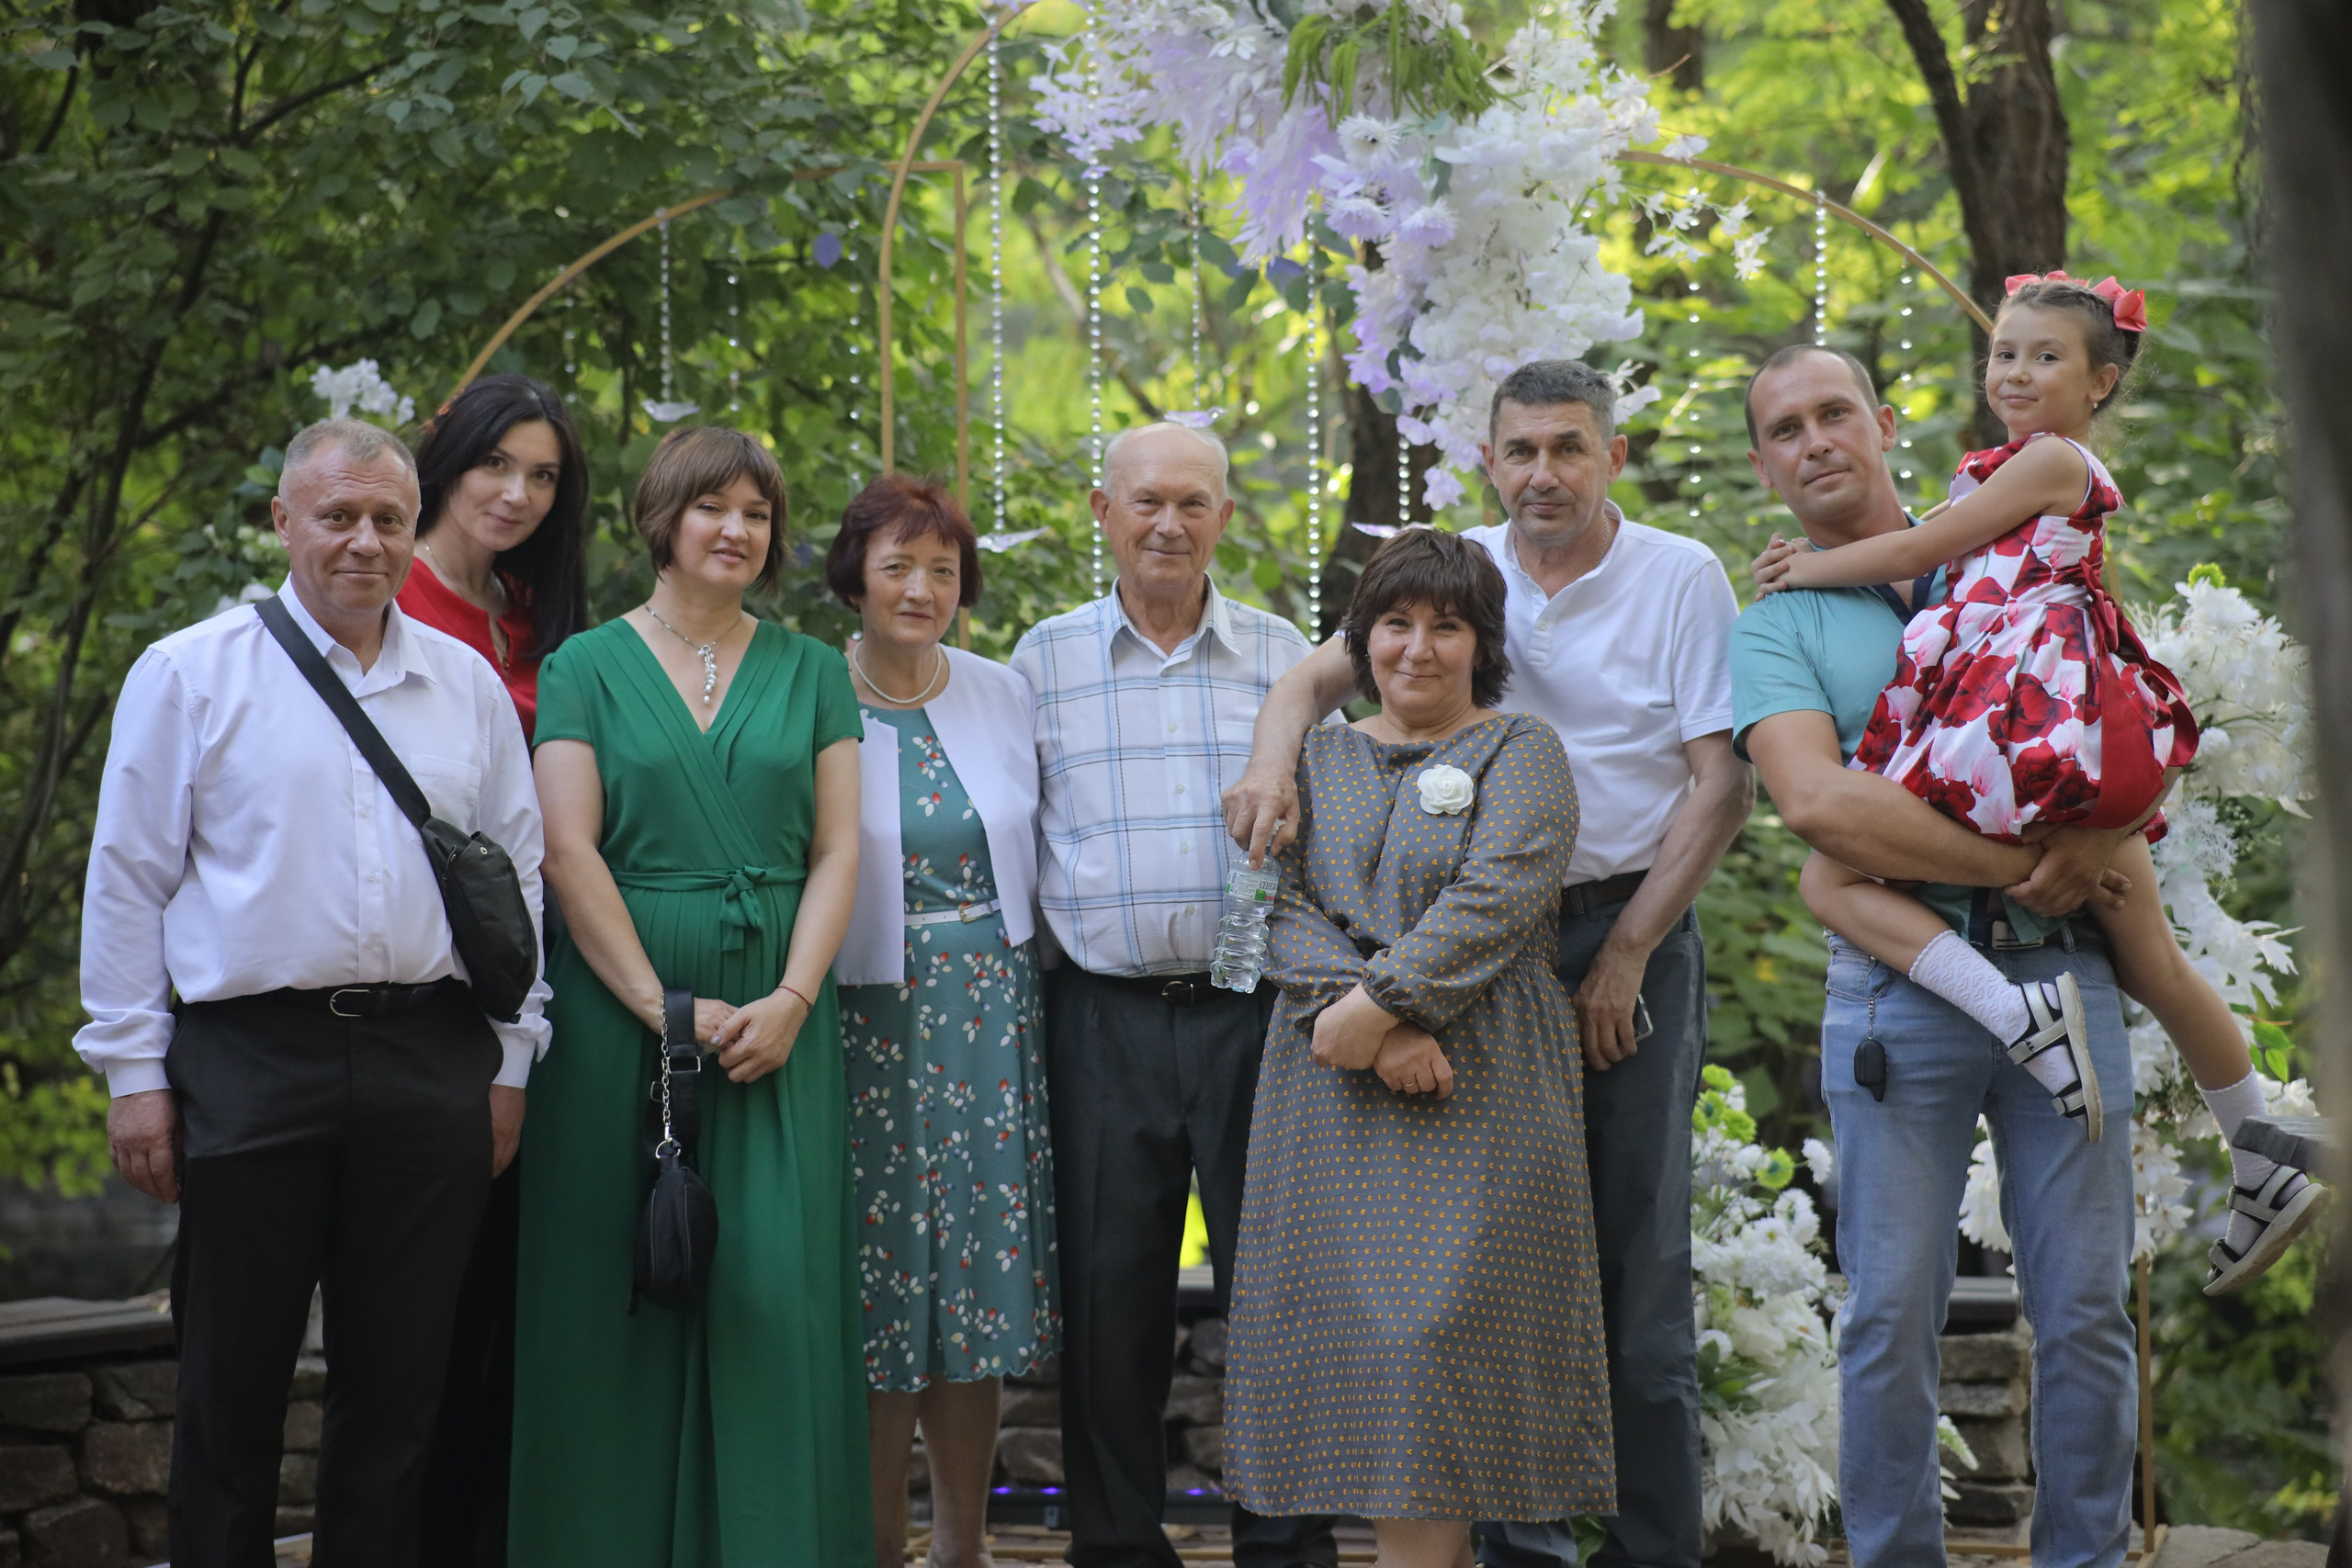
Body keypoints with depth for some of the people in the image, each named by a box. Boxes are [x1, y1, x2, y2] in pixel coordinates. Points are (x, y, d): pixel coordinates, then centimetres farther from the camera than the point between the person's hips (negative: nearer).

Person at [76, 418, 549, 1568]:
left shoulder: (468, 686, 12)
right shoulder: (190, 675, 2)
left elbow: (519, 878, 14)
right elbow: (128, 881, 1)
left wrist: (510, 1060, 9)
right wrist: (134, 1070, -4)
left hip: (430, 1068, 3)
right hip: (252, 1059, -3)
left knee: (398, 1386, 7)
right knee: (233, 1387, 2)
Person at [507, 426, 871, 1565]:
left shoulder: (810, 671, 12)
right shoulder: (588, 667, 4)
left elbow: (837, 850, 5)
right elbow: (569, 852, -5)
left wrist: (791, 999, -10)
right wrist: (664, 1009, -12)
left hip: (776, 1015, 2)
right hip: (621, 997, -2)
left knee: (776, 1286, -3)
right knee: (623, 1289, -1)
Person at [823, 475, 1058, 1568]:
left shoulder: (1004, 695, 8)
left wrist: (1022, 981, 11)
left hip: (991, 1015, 4)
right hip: (870, 1020, -4)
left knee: (979, 1277, 6)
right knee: (879, 1291, -1)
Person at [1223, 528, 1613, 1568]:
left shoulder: (1521, 754, 3)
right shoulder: (1320, 760, 15)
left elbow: (1492, 903, -11)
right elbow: (1281, 905, 2)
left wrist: (1374, 1006, -18)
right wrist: (1360, 1021, -14)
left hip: (1477, 1093, -4)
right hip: (1335, 1094, 4)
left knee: (1433, 1333, -9)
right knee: (1356, 1323, 1)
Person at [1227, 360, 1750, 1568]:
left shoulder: (1681, 579, 0)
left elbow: (1724, 783, -4)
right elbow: (1323, 672, -1)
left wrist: (1626, 954, -8)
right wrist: (1272, 755, -25)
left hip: (1634, 933, -3)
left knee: (1640, 1252, -2)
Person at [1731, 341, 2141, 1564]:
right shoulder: (1773, 628, 5)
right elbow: (1821, 804, -11)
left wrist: (2095, 836, -8)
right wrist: (2021, 863, -14)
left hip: (2062, 971, 3)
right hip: (1899, 989, -2)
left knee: (2087, 1308, 2)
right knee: (1890, 1315, -3)